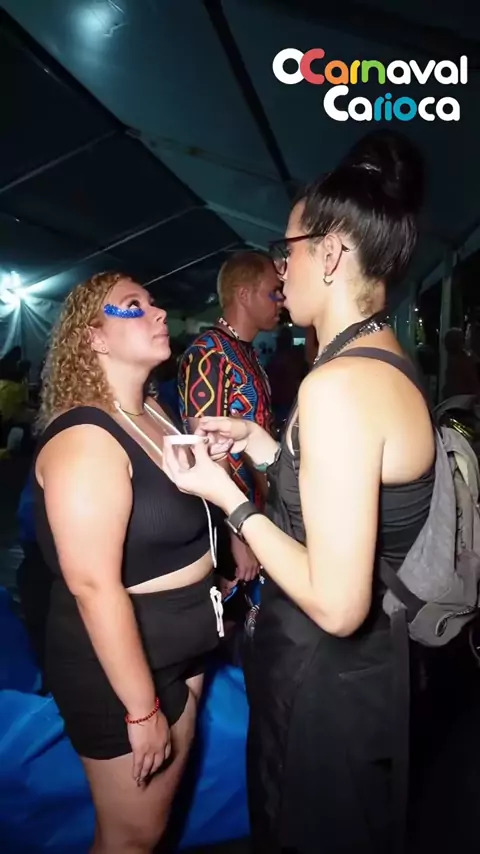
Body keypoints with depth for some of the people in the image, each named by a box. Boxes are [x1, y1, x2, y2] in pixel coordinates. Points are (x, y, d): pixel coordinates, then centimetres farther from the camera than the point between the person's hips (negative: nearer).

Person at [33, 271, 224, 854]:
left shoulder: (152, 413, 3)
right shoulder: (86, 438, -25)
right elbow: (94, 587, -26)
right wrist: (142, 709, -21)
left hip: (180, 651, 8)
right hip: (118, 664, -8)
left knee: (164, 806, 26)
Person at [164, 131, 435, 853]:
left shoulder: (338, 383, -29)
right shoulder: (386, 360, 2)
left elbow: (337, 604, -29)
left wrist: (228, 498, -19)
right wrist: (258, 443, 8)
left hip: (324, 683, -9)